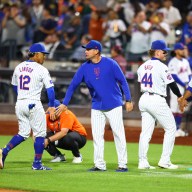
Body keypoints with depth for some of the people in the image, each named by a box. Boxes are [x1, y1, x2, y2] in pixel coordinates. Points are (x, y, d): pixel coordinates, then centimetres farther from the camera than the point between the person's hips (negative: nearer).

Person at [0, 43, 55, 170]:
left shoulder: (18, 67, 9)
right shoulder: (41, 70, -9)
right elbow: (50, 89, -10)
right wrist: (52, 107, -2)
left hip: (19, 104, 6)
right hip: (33, 105, -6)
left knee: (23, 133, 16)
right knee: (40, 134, 5)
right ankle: (37, 163, 6)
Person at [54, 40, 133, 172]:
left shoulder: (110, 63, -9)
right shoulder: (85, 67, 1)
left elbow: (123, 81, -5)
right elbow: (73, 85, 3)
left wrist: (128, 100, -9)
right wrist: (64, 104, -2)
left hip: (114, 105, -4)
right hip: (97, 106, 4)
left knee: (119, 134, -4)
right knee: (97, 136, 2)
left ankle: (123, 165, 1)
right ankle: (100, 165, 8)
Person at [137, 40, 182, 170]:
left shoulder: (142, 67, 9)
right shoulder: (161, 67, -12)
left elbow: (141, 83, 13)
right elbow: (171, 84, -8)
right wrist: (180, 96, 5)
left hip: (144, 99, 7)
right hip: (157, 100, -7)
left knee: (146, 131, 8)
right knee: (171, 128, 5)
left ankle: (142, 162, 4)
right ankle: (165, 161, 0)